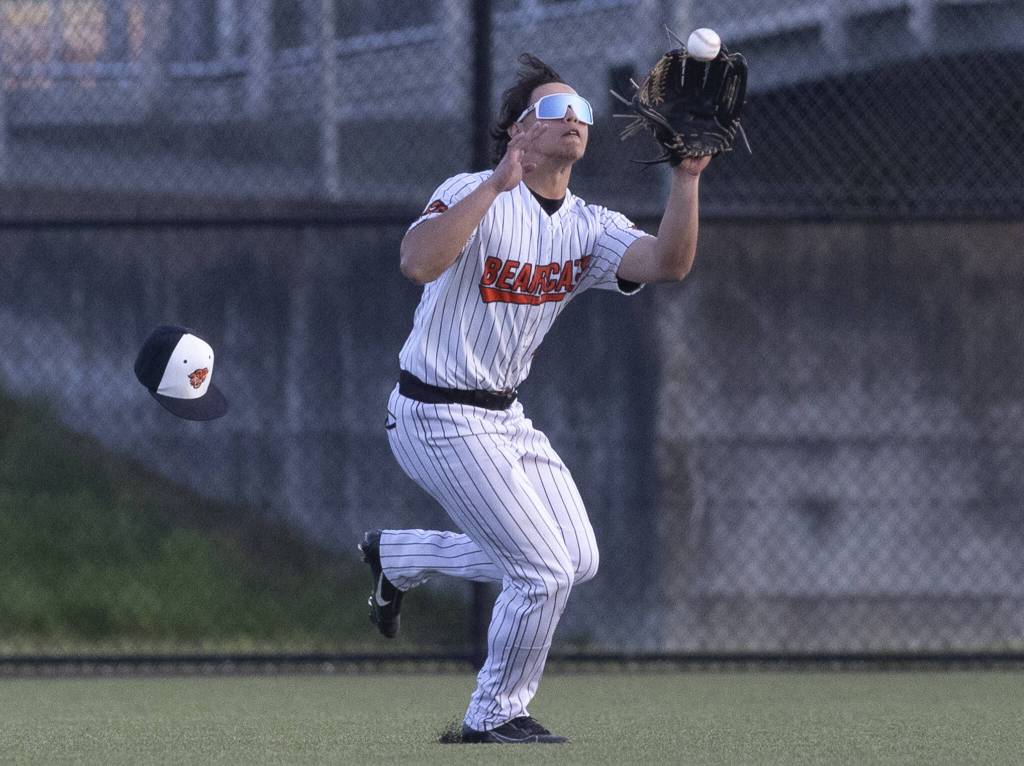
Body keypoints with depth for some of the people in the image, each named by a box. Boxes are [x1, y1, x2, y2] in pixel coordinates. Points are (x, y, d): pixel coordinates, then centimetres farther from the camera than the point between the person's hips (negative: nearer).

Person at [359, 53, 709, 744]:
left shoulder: (589, 228, 3)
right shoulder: (474, 195, -16)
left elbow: (669, 263, -15)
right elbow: (418, 263, -36)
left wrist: (687, 179, -28)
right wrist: (497, 185, -39)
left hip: (505, 416, 8)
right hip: (440, 419, -8)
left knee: (578, 560, 11)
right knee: (546, 570, -10)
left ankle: (397, 556, 25)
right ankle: (495, 717, 9)